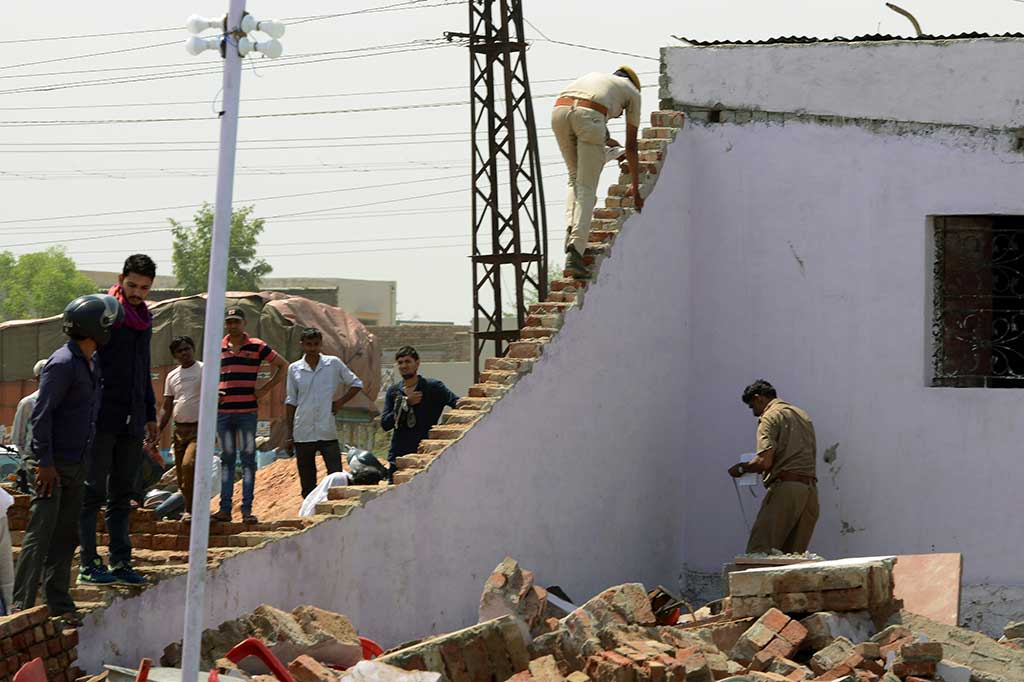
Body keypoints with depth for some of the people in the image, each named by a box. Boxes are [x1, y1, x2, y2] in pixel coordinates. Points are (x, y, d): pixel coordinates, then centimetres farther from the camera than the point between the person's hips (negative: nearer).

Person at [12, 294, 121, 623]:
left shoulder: (92, 365, 13)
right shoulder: (62, 364, -16)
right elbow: (41, 415, -19)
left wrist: (87, 460, 20)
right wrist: (44, 463, -21)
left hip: (77, 465, 9)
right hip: (52, 465, -9)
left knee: (66, 535, 11)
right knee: (40, 534, -10)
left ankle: (58, 602, 16)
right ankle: (22, 604, -9)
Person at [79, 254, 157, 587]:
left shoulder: (144, 320, 16)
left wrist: (150, 415, 24)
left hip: (132, 421, 7)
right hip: (102, 418, -7)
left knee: (123, 494, 9)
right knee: (93, 492, -3)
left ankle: (120, 561, 13)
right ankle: (88, 564, -1)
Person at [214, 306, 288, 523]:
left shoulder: (256, 347, 1)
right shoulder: (218, 349, 10)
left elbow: (283, 365, 5)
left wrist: (265, 389, -2)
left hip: (247, 410, -3)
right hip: (223, 411, 3)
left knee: (248, 459, -3)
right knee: (226, 459, 6)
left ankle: (247, 509, -3)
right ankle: (225, 509, 7)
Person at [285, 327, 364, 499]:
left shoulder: (334, 364, 3)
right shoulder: (294, 369, 6)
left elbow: (356, 384, 13)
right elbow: (291, 402, 9)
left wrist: (340, 402, -2)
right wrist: (289, 435, 7)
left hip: (327, 432, -1)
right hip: (303, 434, 1)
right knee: (307, 481, 6)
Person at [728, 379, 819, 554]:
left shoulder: (770, 417, -2)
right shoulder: (803, 415, 22)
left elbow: (764, 462, -14)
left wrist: (741, 468, 5)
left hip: (785, 487, -8)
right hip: (810, 488, 8)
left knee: (758, 552, -10)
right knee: (794, 557, 5)